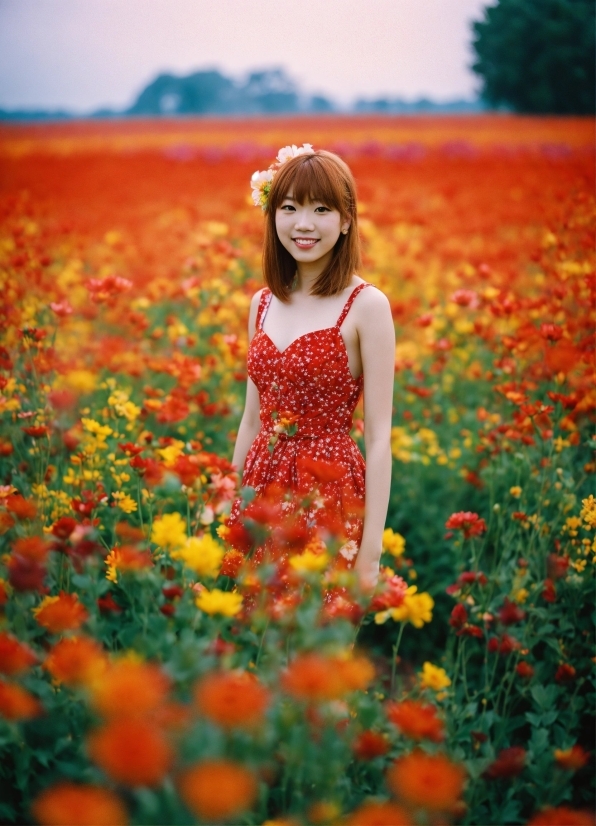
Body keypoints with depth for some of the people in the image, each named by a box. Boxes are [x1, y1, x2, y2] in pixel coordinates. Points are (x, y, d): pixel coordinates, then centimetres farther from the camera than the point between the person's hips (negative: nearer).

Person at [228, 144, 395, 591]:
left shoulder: (367, 304, -10)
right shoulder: (263, 303, 6)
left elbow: (379, 437, -11)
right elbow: (252, 419, 13)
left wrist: (371, 552, -14)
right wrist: (226, 505, 14)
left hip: (331, 491, -5)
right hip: (262, 489, 5)